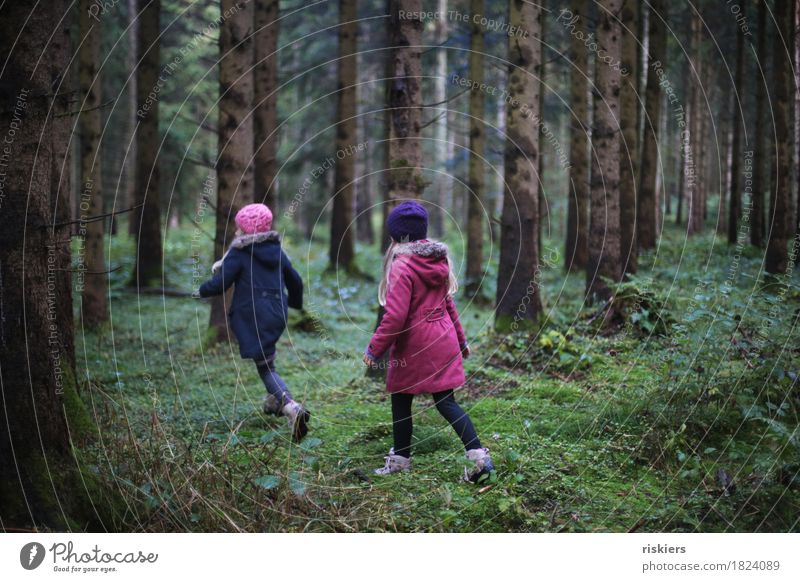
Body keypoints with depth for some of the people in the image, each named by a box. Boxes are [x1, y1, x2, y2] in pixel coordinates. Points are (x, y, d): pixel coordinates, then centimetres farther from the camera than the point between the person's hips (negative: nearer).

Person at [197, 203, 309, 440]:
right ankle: (275, 399, 35)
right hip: (277, 314, 7)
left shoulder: (238, 253, -8)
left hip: (254, 317, -7)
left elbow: (220, 284, -10)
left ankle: (291, 406, -24)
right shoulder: (276, 250, 10)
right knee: (267, 357, 30)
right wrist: (296, 303, 36)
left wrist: (202, 290, 12)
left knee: (265, 367, -4)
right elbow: (295, 280, 17)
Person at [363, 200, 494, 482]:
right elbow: (448, 303, 16)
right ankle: (479, 456, -3)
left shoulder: (402, 266, -17)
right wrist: (460, 339, 24)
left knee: (401, 402, 11)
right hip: (443, 342, 7)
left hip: (413, 346, -7)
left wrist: (375, 348, -13)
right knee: (446, 401, 9)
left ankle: (400, 459, 24)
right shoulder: (438, 260, 6)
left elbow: (395, 316, -21)